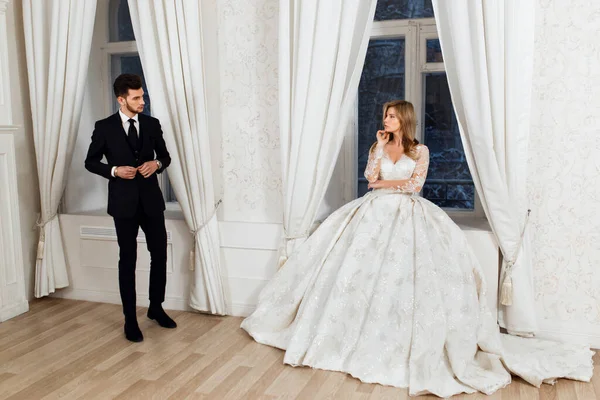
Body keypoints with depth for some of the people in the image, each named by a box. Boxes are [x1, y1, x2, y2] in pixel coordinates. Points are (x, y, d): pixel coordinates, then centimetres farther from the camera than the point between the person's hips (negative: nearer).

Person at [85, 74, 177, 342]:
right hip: (124, 202, -3)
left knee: (160, 255, 8)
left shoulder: (152, 124, 5)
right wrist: (114, 171, -14)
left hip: (151, 200, 3)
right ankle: (130, 319, 18)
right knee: (128, 261, 5)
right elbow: (90, 162, 4)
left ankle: (156, 307, 29)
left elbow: (165, 156, 13)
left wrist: (156, 164, -9)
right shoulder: (104, 127, -3)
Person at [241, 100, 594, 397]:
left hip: (409, 215, -3)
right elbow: (370, 176, 1)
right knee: (367, 271, -5)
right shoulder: (380, 146, 14)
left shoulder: (420, 151, 4)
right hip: (377, 214, 3)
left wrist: (385, 183, -4)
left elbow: (415, 184, -7)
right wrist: (381, 146, 0)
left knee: (407, 273, -15)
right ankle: (367, 335, 6)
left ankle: (411, 341, -5)